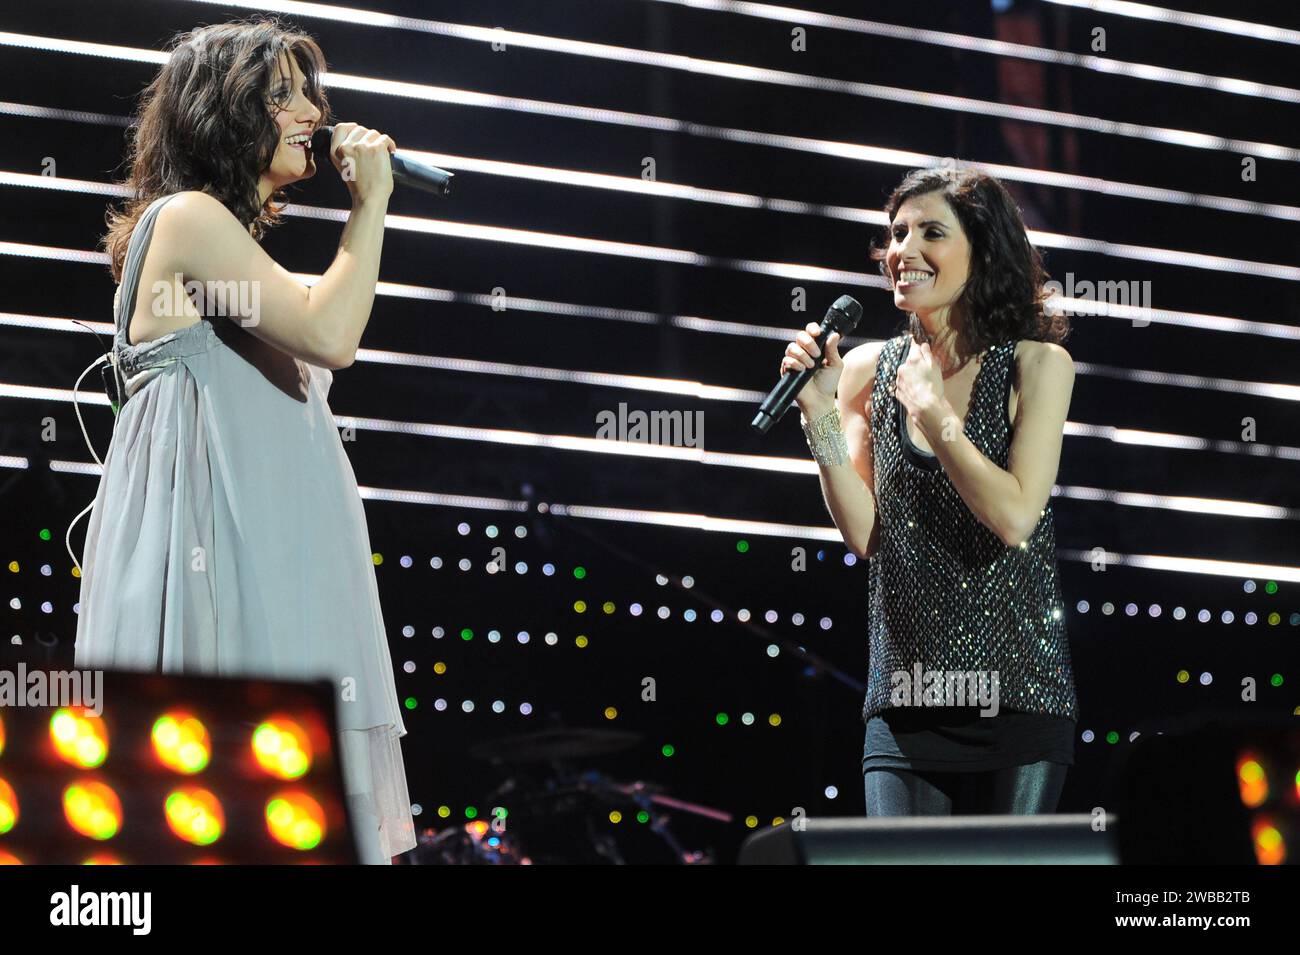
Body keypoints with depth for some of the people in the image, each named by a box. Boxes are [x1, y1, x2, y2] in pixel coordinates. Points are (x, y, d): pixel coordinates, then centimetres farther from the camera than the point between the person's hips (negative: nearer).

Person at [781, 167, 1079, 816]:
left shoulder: (1037, 365, -2)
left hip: (1017, 692, -2)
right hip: (904, 697, 2)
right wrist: (820, 414, -8)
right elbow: (863, 534, 1)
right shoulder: (868, 370, 6)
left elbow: (1014, 517, -13)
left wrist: (931, 408, -10)